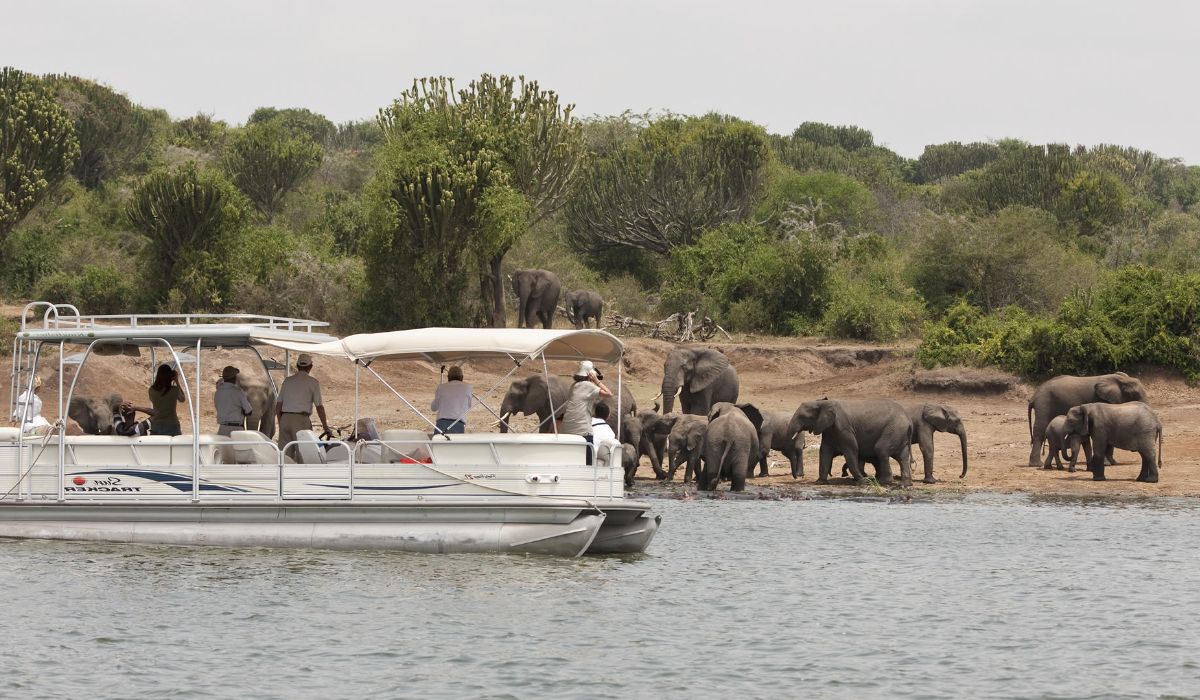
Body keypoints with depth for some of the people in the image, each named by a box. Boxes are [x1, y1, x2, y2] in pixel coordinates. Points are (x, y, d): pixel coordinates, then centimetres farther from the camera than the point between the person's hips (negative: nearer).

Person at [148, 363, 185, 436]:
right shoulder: (174, 390, -10)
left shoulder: (152, 390, -3)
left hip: (155, 425, 3)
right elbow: (182, 400, 11)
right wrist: (177, 382, 10)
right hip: (171, 426, -3)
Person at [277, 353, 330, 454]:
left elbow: (278, 405, 13)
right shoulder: (313, 382, 2)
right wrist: (325, 426, 7)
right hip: (301, 419, -4)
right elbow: (319, 407, -1)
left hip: (285, 419, 4)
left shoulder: (287, 381, 14)